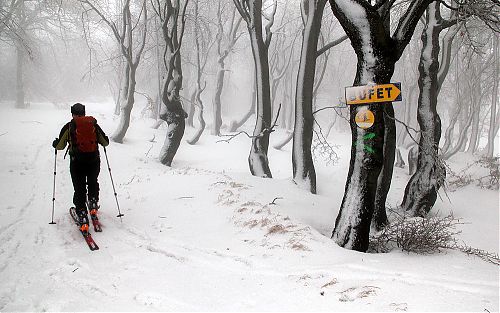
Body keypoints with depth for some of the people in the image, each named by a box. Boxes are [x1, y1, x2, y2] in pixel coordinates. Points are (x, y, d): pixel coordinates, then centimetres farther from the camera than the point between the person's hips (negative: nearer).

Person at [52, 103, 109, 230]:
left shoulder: (68, 126, 2)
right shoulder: (94, 125, 7)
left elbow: (60, 146, 5)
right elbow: (105, 142, 12)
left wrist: (55, 143, 28)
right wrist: (101, 139, 36)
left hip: (77, 162, -2)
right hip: (94, 160, 2)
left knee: (79, 189, 5)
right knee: (93, 183, 28)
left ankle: (83, 219, -1)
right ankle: (93, 207, 19)